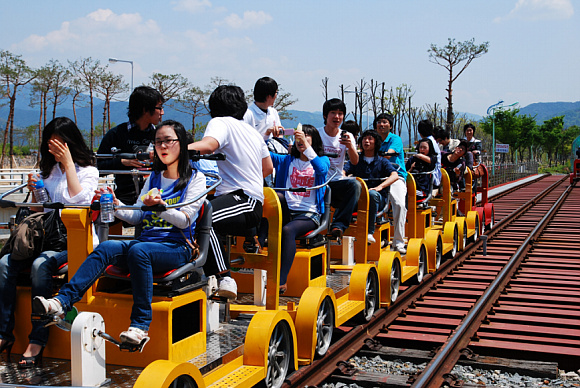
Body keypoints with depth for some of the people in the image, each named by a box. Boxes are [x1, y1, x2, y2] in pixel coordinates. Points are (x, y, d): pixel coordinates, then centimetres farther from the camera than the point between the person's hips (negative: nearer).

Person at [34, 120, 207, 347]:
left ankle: (141, 325, -35)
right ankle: (63, 300, -36)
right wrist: (116, 206, 0)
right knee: (107, 247, -24)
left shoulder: (195, 179, 6)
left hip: (176, 248, -5)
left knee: (138, 250, -36)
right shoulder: (154, 177, 23)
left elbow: (185, 220, -4)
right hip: (147, 242, 5)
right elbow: (137, 217, 18)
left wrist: (160, 205, -20)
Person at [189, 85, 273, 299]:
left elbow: (209, 145, -25)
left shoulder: (220, 123, -1)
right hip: (252, 201, 9)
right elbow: (268, 168, 35)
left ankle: (224, 279, -34)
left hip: (246, 201, -9)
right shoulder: (252, 130, 25)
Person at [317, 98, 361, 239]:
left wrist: (350, 146, -25)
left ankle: (338, 225, -28)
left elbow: (355, 162, -5)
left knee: (355, 184, -30)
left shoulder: (347, 136, 8)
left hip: (337, 181, 3)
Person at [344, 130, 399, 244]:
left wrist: (380, 187, -22)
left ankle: (369, 232, -37)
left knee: (372, 194, -38)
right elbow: (343, 172, 4)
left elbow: (395, 176, -4)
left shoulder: (382, 161, 14)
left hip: (379, 198, -1)